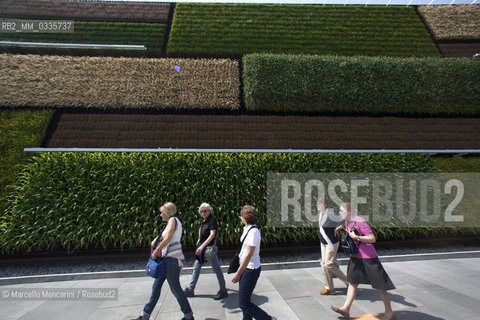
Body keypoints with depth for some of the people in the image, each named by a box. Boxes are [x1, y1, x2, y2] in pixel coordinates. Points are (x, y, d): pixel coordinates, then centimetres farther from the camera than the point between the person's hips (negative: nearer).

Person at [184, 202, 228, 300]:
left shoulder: (212, 220, -15)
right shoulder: (204, 221, 9)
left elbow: (212, 234, -27)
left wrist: (202, 246, -34)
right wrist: (199, 240, 16)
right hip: (202, 248, 9)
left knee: (217, 269, 1)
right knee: (196, 268, 15)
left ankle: (223, 291, 12)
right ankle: (190, 290, 28)